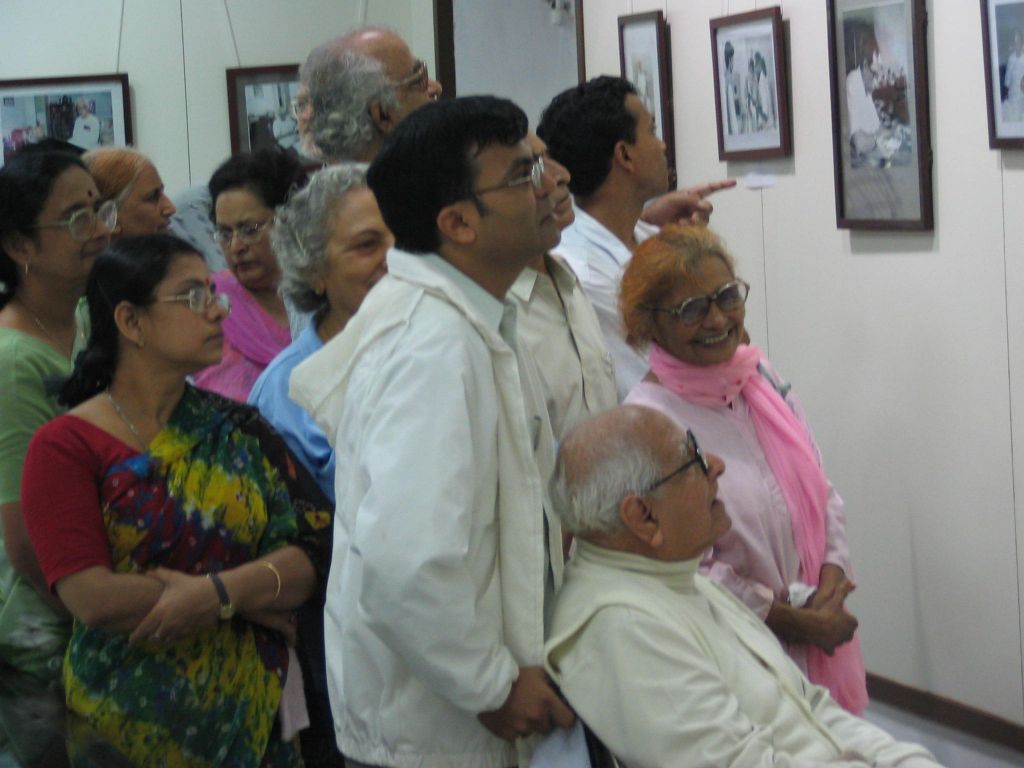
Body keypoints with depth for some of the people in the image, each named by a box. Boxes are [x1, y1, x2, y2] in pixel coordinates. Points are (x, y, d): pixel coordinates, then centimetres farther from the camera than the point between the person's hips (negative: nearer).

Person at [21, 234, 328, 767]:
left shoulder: (236, 429, 5)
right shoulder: (64, 448, -8)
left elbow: (307, 561, -4)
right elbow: (91, 598, -19)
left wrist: (216, 593, -23)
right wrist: (250, 595, -14)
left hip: (252, 709, 4)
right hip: (131, 721, -3)